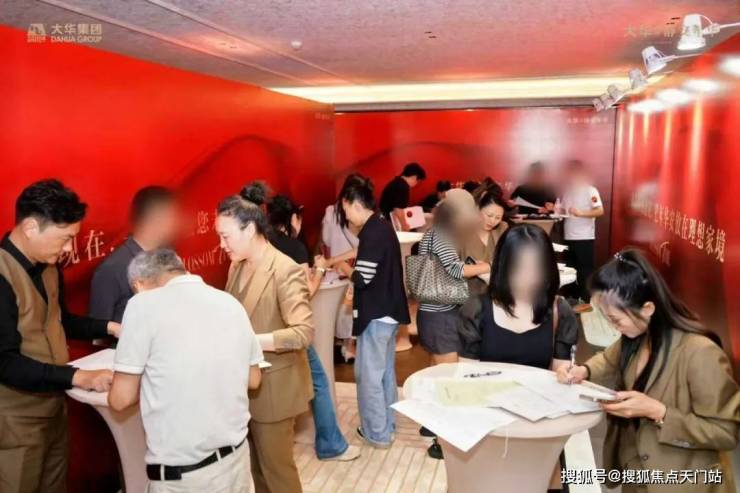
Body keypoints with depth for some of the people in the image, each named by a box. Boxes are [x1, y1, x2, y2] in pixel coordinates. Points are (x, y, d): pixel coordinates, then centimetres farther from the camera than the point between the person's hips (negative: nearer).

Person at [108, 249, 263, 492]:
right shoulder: (231, 303, 3)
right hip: (235, 457, 5)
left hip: (181, 472, -5)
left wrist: (150, 380, 9)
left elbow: (121, 399, -9)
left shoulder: (143, 304, -12)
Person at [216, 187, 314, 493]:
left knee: (276, 464, 8)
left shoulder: (285, 271, -20)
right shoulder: (237, 266, 5)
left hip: (273, 385, -7)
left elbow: (304, 332, -26)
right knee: (256, 463, 19)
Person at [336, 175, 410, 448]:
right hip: (390, 309, 10)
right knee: (385, 370, 18)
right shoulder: (383, 226, 9)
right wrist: (352, 265, 9)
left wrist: (344, 268, -3)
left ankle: (377, 433, 12)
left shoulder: (371, 232, -20)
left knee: (368, 373, 2)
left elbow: (362, 278, -21)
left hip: (376, 313, -10)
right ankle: (387, 424, 31)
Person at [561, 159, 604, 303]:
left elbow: (600, 211, -15)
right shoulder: (568, 191, 12)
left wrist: (580, 213, -25)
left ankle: (586, 300, 3)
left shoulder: (590, 190, -6)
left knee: (585, 270, -2)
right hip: (568, 237, 7)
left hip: (584, 237, -6)